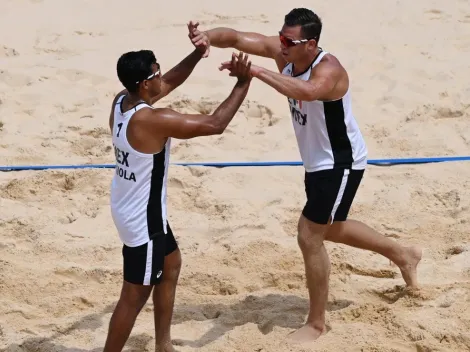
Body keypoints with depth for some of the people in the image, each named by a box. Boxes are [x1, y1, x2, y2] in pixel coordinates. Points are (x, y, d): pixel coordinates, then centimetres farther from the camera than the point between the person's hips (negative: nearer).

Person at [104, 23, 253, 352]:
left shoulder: (121, 102, -4)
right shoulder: (153, 120, -30)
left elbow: (170, 82, 12)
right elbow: (215, 124, -26)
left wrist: (196, 54, -2)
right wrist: (244, 82, -18)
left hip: (132, 207, 10)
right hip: (143, 217, -10)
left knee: (171, 263, 27)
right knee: (135, 296, 2)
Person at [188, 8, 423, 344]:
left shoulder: (328, 69, -33)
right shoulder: (282, 50, -11)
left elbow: (308, 91, -57)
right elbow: (236, 37, -17)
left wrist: (256, 71, -62)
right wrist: (207, 36, -40)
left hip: (341, 164, -9)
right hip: (318, 162, 9)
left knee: (309, 237, -7)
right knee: (331, 229, 26)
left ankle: (316, 323, 10)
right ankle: (404, 256, 47)